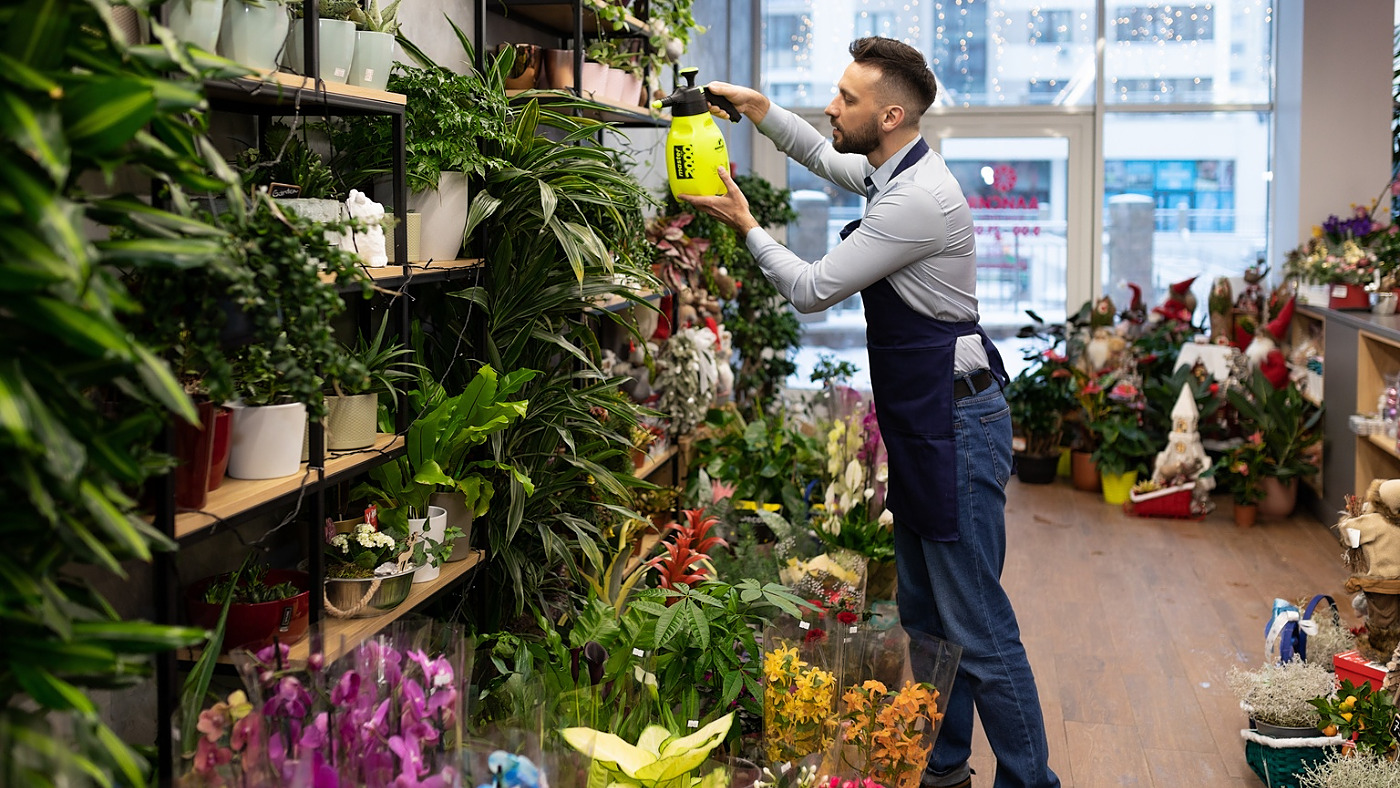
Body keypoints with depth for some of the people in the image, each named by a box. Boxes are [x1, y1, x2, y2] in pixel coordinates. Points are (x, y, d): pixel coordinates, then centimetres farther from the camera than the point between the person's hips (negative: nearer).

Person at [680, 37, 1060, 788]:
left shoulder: (918, 199, -22)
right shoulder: (892, 171, 9)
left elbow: (812, 289, -16)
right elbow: (822, 156, 32)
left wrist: (745, 224, -2)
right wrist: (755, 105, 19)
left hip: (955, 428, -10)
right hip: (922, 423, 11)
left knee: (977, 627, -7)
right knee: (924, 615, 19)